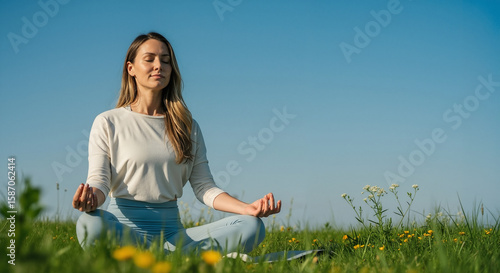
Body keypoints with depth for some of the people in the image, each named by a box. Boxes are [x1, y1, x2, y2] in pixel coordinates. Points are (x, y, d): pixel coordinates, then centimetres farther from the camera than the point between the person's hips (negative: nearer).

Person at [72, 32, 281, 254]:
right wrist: (91, 199, -28)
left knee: (252, 226, -20)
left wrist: (248, 208, -9)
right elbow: (99, 179, -1)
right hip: (123, 229, -3)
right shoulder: (108, 123, 7)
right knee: (91, 225, -40)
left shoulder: (188, 127, 15)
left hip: (171, 231, 3)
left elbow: (204, 187, 9)